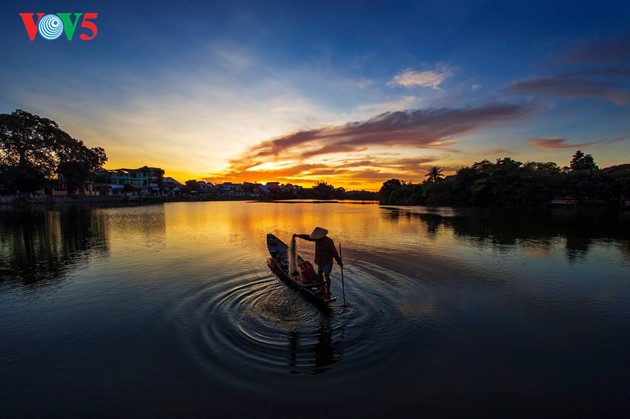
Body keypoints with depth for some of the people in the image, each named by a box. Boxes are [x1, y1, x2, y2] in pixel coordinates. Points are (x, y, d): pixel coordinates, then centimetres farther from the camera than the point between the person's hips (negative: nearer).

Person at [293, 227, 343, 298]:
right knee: (319, 274, 15)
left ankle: (328, 293, 0)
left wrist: (339, 261, -19)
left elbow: (334, 252, -23)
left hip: (327, 261, -8)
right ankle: (322, 289, 33)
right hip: (320, 261, 8)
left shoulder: (329, 241, -26)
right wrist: (298, 235, 2)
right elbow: (308, 237, 5)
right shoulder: (318, 238, -6)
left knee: (326, 276, -9)